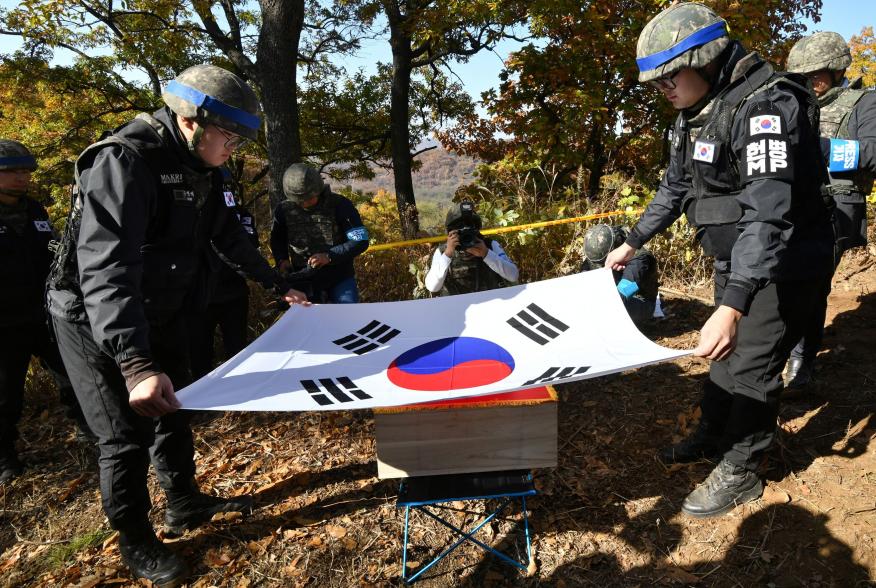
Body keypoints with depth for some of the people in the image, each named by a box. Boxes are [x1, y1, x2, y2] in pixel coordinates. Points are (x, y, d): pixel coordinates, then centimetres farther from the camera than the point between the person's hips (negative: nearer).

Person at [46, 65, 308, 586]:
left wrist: (279, 286, 16)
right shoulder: (124, 161, -29)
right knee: (128, 434, 2)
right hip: (97, 323, -8)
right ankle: (136, 541, 24)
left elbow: (231, 236, 12)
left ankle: (185, 503, 39)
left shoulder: (201, 169, -1)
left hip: (160, 314, 8)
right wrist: (135, 363, -51)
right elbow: (105, 268, -41)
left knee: (173, 410, 19)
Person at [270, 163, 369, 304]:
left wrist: (329, 256, -24)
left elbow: (361, 241, -13)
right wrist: (281, 260, -4)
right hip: (303, 280, 2)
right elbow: (277, 240, 16)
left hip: (340, 278, -2)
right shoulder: (284, 210, -3)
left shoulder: (339, 204, -13)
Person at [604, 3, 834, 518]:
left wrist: (733, 306, -47)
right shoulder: (698, 112, 3)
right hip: (737, 261, 9)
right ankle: (712, 438, 39)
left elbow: (768, 212, -38)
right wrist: (633, 243, 18)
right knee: (725, 355, 19)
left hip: (782, 266, -8)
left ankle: (741, 473, 20)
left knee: (752, 369, 1)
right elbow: (675, 186, 16)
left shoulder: (766, 105, -27)